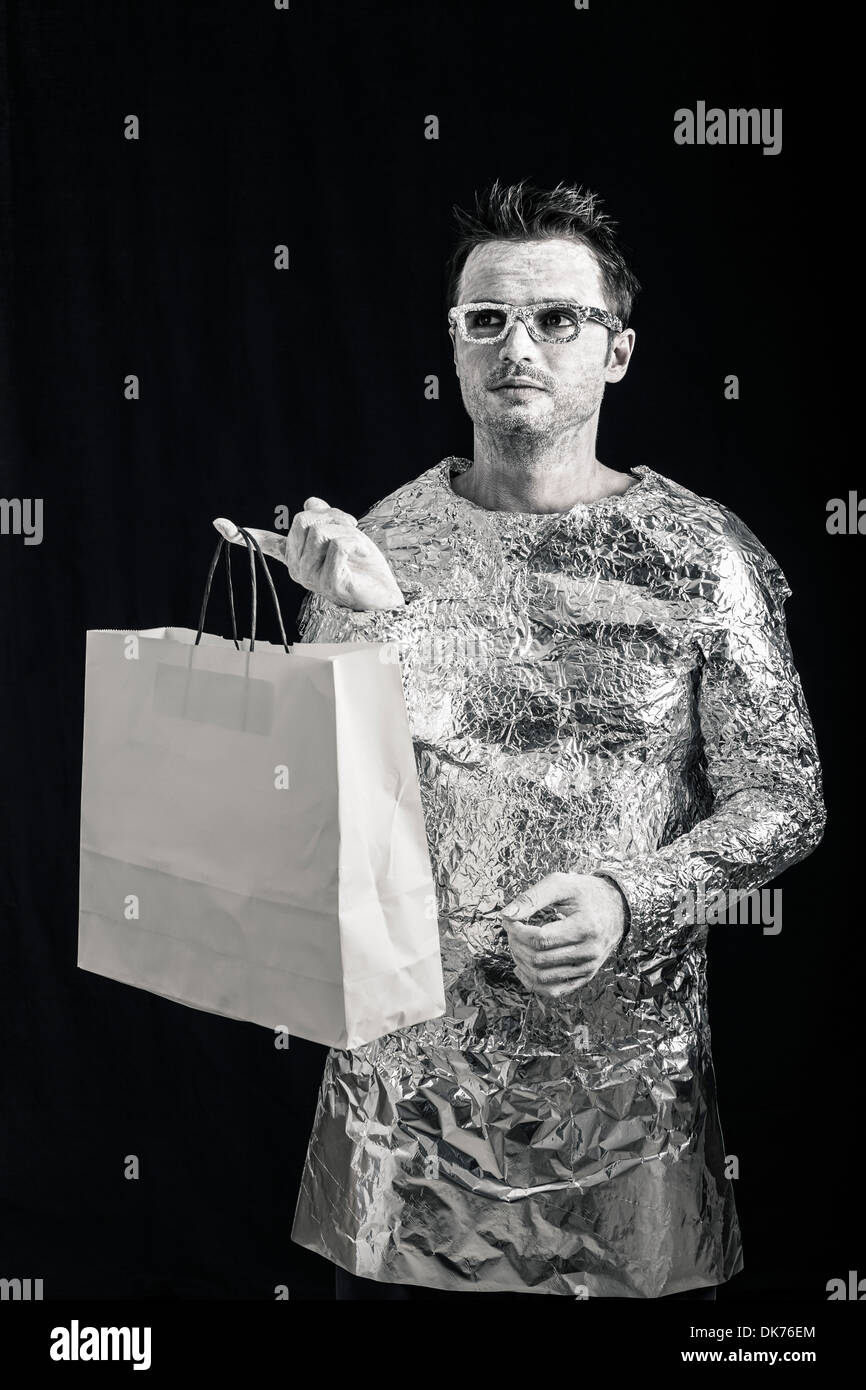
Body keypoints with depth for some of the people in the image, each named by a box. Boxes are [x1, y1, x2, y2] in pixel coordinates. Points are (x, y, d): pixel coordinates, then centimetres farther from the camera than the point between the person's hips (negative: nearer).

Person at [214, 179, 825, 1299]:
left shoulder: (697, 552, -6)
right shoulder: (377, 542, -1)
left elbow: (784, 796, -4)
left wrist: (631, 896, -19)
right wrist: (359, 616, -17)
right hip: (404, 1067, 2)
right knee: (388, 1284, 14)